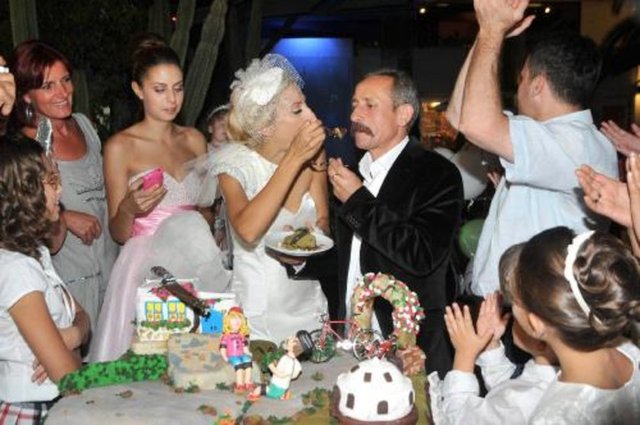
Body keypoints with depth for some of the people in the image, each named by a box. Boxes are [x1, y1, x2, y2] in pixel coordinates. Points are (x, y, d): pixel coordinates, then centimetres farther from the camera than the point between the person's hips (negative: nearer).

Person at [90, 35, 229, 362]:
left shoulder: (194, 139, 9)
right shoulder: (120, 146, -5)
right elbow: (118, 233, -1)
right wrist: (128, 209, -22)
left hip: (195, 269, 4)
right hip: (147, 270, -4)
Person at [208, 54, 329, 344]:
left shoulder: (313, 155, -4)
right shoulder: (236, 162, -15)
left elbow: (323, 219, 3)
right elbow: (248, 231, -32)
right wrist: (293, 160, -31)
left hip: (308, 300, 4)